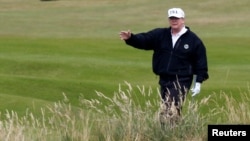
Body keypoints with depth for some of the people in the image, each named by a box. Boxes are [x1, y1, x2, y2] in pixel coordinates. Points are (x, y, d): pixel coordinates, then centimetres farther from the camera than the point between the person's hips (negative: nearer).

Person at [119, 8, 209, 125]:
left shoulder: (193, 40, -1)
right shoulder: (160, 35, 7)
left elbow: (201, 62, 1)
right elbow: (143, 40, -3)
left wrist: (198, 82, -3)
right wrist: (130, 38, -24)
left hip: (181, 82, -5)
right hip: (164, 80, 5)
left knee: (172, 111, -17)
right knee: (167, 110, 11)